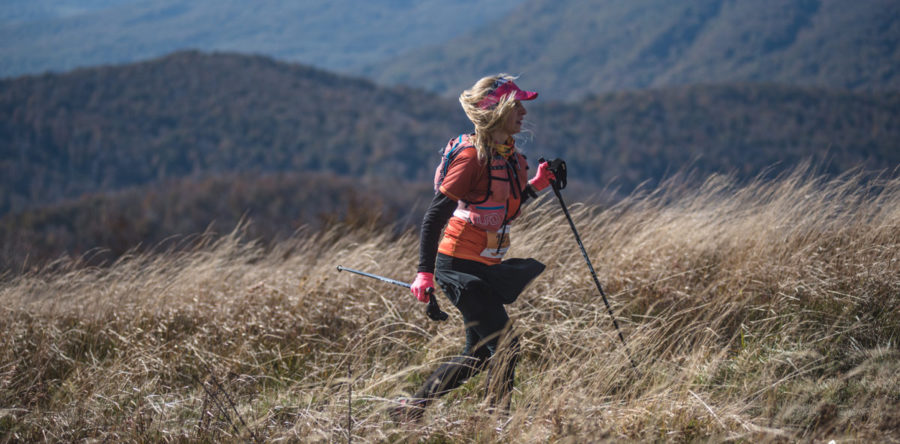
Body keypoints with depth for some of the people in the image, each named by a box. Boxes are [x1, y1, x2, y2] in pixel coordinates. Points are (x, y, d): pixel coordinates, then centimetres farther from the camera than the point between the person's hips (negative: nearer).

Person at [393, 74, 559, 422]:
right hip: (460, 265, -9)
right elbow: (435, 215, -18)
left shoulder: (509, 154, 8)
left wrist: (536, 185, 5)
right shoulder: (472, 155, -18)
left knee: (480, 354, 11)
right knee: (503, 344, -10)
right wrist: (425, 272, -21)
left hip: (485, 268, 9)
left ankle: (411, 408, 20)